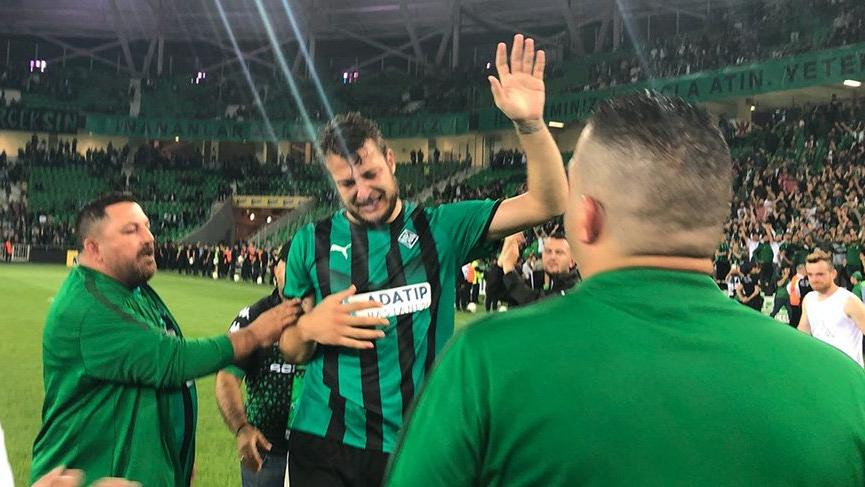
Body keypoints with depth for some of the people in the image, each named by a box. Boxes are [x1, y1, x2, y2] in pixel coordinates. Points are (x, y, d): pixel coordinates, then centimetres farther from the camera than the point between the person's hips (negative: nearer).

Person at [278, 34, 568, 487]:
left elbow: (548, 203, -8)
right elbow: (290, 351, 9)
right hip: (325, 445, 1)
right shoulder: (310, 243, 2)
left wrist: (530, 123, -23)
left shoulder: (440, 227, -1)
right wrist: (309, 328, -14)